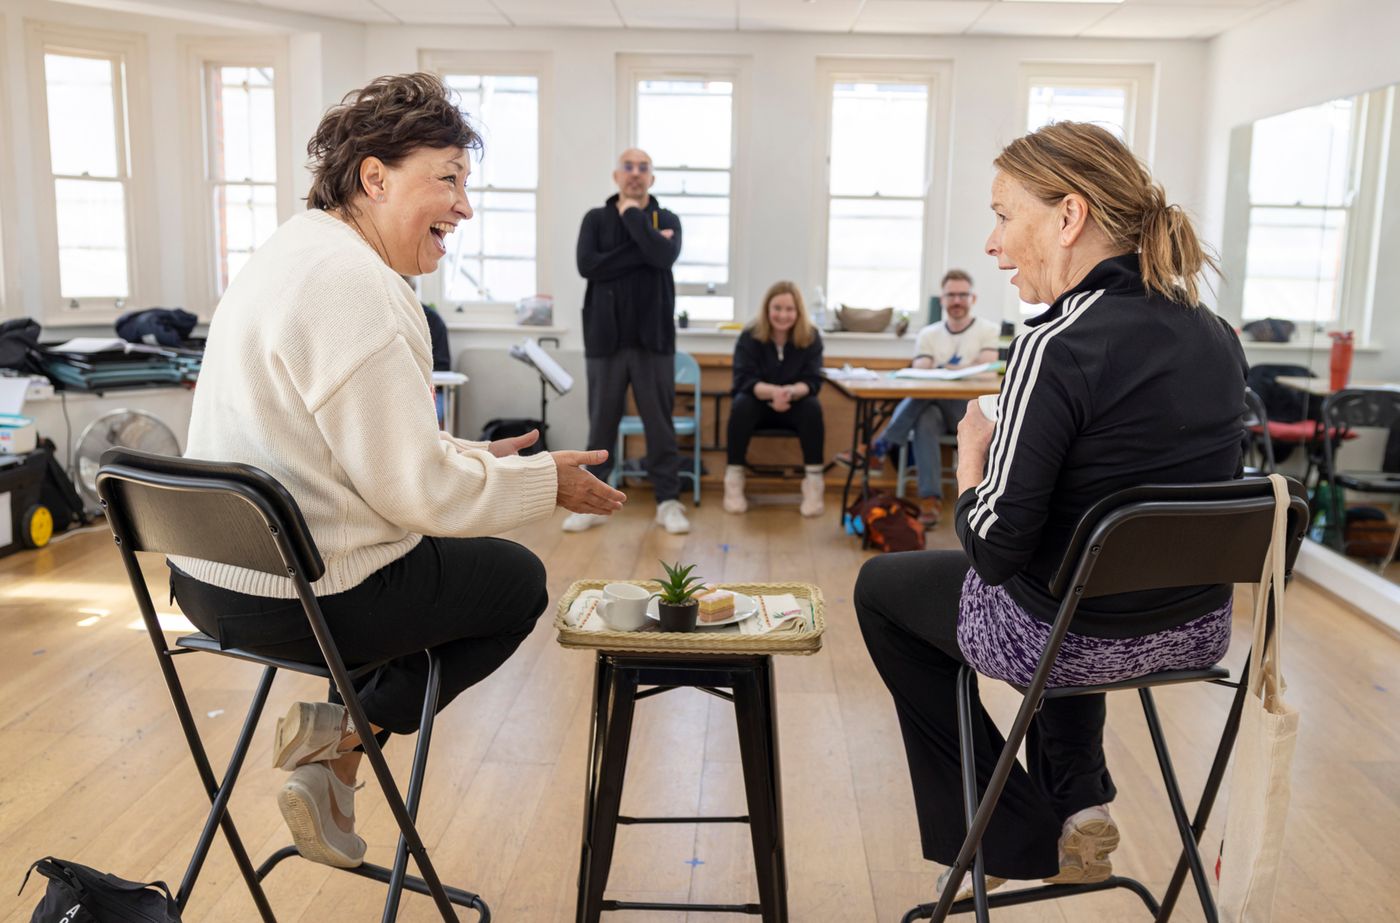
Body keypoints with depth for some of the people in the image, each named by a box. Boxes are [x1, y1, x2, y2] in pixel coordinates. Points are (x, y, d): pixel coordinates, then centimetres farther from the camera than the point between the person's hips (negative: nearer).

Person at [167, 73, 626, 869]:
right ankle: (350, 731, 3)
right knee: (519, 579, 11)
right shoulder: (354, 285, -22)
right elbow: (416, 490, -21)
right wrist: (546, 482, -9)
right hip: (302, 599, -9)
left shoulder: (297, 252, 10)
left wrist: (474, 457, 14)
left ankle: (330, 768, 23)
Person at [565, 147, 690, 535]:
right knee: (601, 423, 6)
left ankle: (668, 502, 11)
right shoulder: (596, 219, 8)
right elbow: (586, 265, -10)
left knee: (660, 422, 3)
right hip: (605, 337, 1)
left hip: (654, 338, 0)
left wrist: (632, 214, -6)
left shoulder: (667, 219, 7)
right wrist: (643, 250, -12)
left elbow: (664, 256, -15)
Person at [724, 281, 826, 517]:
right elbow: (744, 380, -21)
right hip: (758, 403, -1)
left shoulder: (811, 337, -9)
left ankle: (814, 481, -25)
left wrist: (791, 392, -40)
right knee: (741, 405, -33)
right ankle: (733, 480, -25)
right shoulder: (750, 336, -12)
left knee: (813, 408, -31)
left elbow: (812, 381, -16)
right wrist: (773, 392, -42)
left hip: (793, 405, 1)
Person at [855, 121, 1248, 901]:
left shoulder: (1060, 346, -24)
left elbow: (994, 548, -24)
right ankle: (1076, 807, 32)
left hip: (1078, 639, -7)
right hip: (1200, 630, 8)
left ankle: (1015, 836, 24)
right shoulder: (1218, 337, 0)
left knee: (881, 586, 19)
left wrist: (973, 457, -6)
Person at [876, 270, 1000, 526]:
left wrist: (939, 372, -20)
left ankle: (884, 443, -25)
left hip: (973, 411, -1)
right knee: (925, 417, -37)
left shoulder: (989, 330, 7)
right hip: (935, 407, 2)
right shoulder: (928, 334, 14)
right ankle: (930, 499, -42)